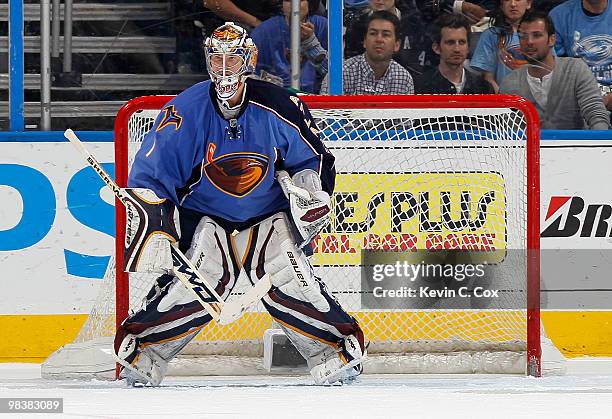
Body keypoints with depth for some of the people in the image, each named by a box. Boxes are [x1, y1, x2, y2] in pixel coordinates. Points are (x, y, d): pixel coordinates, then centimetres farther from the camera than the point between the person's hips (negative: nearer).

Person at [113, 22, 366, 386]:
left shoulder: (279, 107, -15)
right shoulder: (186, 111, -18)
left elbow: (314, 158, 2)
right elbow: (150, 177, -16)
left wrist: (313, 195, -15)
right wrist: (153, 232, -24)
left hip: (268, 214, 1)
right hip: (203, 214, -1)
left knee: (286, 278, -18)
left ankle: (338, 350, -4)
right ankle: (142, 350, -10)